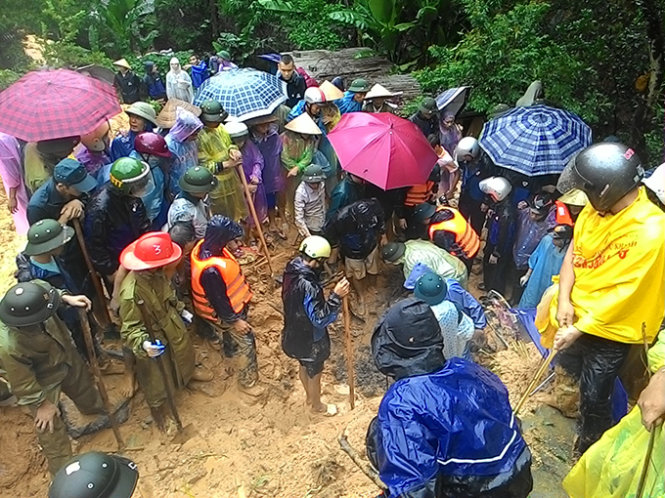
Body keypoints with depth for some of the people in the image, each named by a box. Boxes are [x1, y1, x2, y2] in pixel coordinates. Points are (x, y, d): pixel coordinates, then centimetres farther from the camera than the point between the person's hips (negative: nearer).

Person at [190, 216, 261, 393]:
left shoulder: (205, 245, -17)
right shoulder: (211, 270, -43)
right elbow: (218, 300, -30)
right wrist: (234, 320, -19)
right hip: (226, 312, -9)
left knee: (228, 335, 37)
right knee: (246, 344, 8)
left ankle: (230, 351, 68)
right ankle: (247, 382, 29)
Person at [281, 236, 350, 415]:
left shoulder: (292, 269, -11)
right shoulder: (308, 287, -39)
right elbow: (320, 319, -33)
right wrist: (336, 296, -37)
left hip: (295, 332, 8)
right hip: (309, 339, -8)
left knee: (304, 367, 31)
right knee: (314, 373, 20)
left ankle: (310, 397, 56)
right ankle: (317, 405, 46)